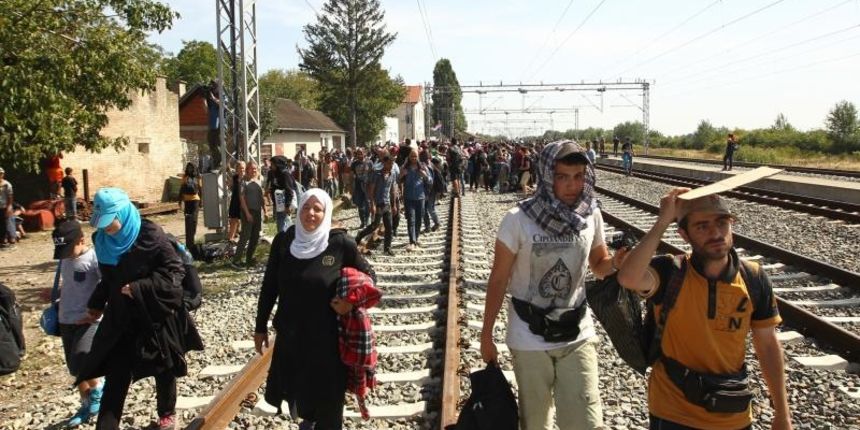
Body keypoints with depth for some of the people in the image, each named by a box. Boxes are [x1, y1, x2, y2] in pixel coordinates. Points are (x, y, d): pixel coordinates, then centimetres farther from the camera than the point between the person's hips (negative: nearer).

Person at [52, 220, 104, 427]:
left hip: (90, 321, -8)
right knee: (75, 369, 14)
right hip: (66, 321, 8)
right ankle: (87, 406, 32)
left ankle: (97, 390, 6)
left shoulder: (94, 258, -14)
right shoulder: (65, 260, 10)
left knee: (81, 361, -24)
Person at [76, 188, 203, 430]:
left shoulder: (149, 235, -19)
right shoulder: (103, 240, -1)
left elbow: (175, 271, -18)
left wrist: (139, 288, -23)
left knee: (163, 370, 15)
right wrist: (96, 305, 6)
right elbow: (108, 279, 13)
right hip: (120, 319, 4)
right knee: (115, 376, 1)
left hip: (155, 317, -4)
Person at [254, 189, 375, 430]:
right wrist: (261, 327, 7)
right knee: (294, 387, 17)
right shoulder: (283, 241, -5)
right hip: (290, 333, 3)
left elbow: (368, 275, 2)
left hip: (326, 335, -3)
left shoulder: (340, 243, -12)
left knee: (327, 394, 8)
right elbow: (269, 286, 4)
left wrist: (352, 300, -14)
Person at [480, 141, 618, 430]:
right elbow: (498, 279, -8)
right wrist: (486, 336, -4)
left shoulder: (591, 216, -6)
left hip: (577, 336, 2)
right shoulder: (518, 220, -16)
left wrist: (619, 261, -15)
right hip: (529, 338, -2)